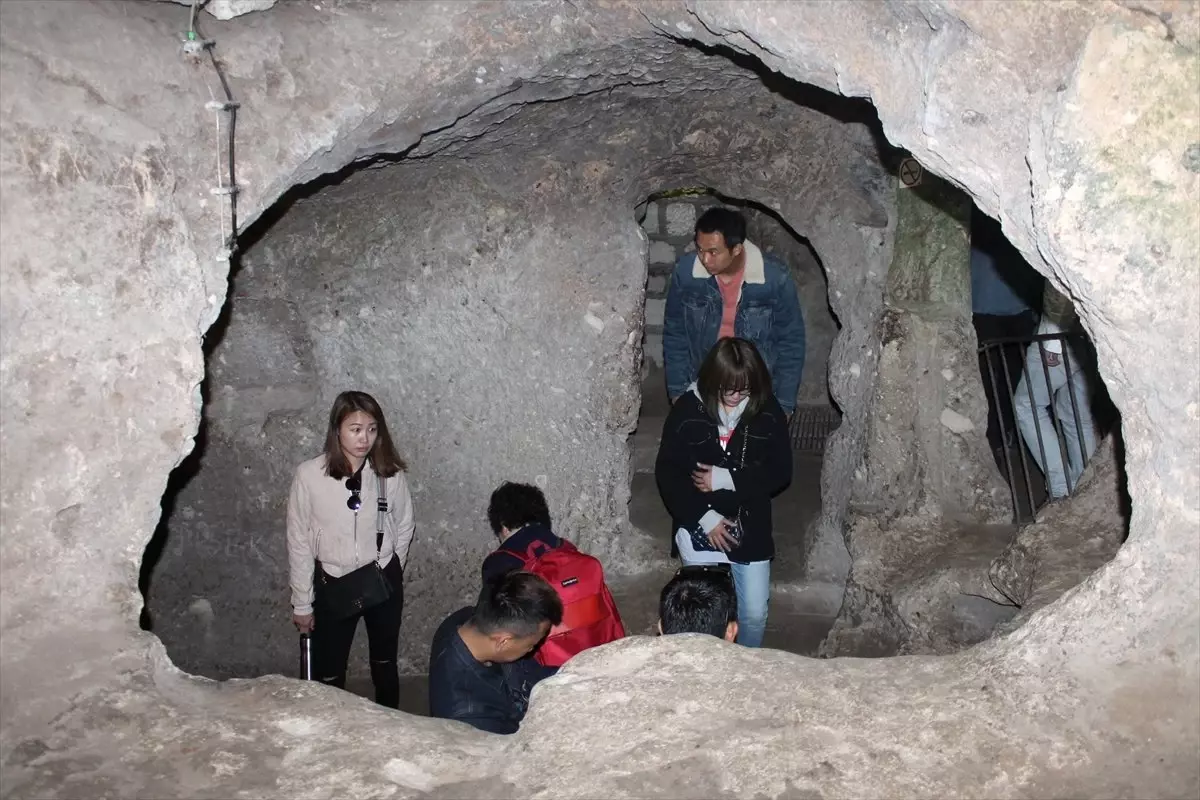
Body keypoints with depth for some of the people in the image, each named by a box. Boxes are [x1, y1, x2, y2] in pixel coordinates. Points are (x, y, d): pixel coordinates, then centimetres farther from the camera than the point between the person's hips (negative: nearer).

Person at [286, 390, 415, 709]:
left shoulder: (390, 474, -12)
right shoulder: (310, 474, -17)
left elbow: (404, 527, 4)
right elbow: (298, 542, -8)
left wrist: (389, 572, 10)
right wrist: (302, 602, -4)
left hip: (382, 582, 2)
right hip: (333, 586, -1)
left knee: (385, 664, 19)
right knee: (328, 673, 8)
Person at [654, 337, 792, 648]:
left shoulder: (768, 411, -8)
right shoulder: (687, 409, -13)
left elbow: (780, 472, -6)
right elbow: (666, 472, -9)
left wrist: (727, 479, -17)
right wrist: (704, 517, -16)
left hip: (751, 531, 1)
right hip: (701, 530, -1)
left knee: (754, 614, 8)